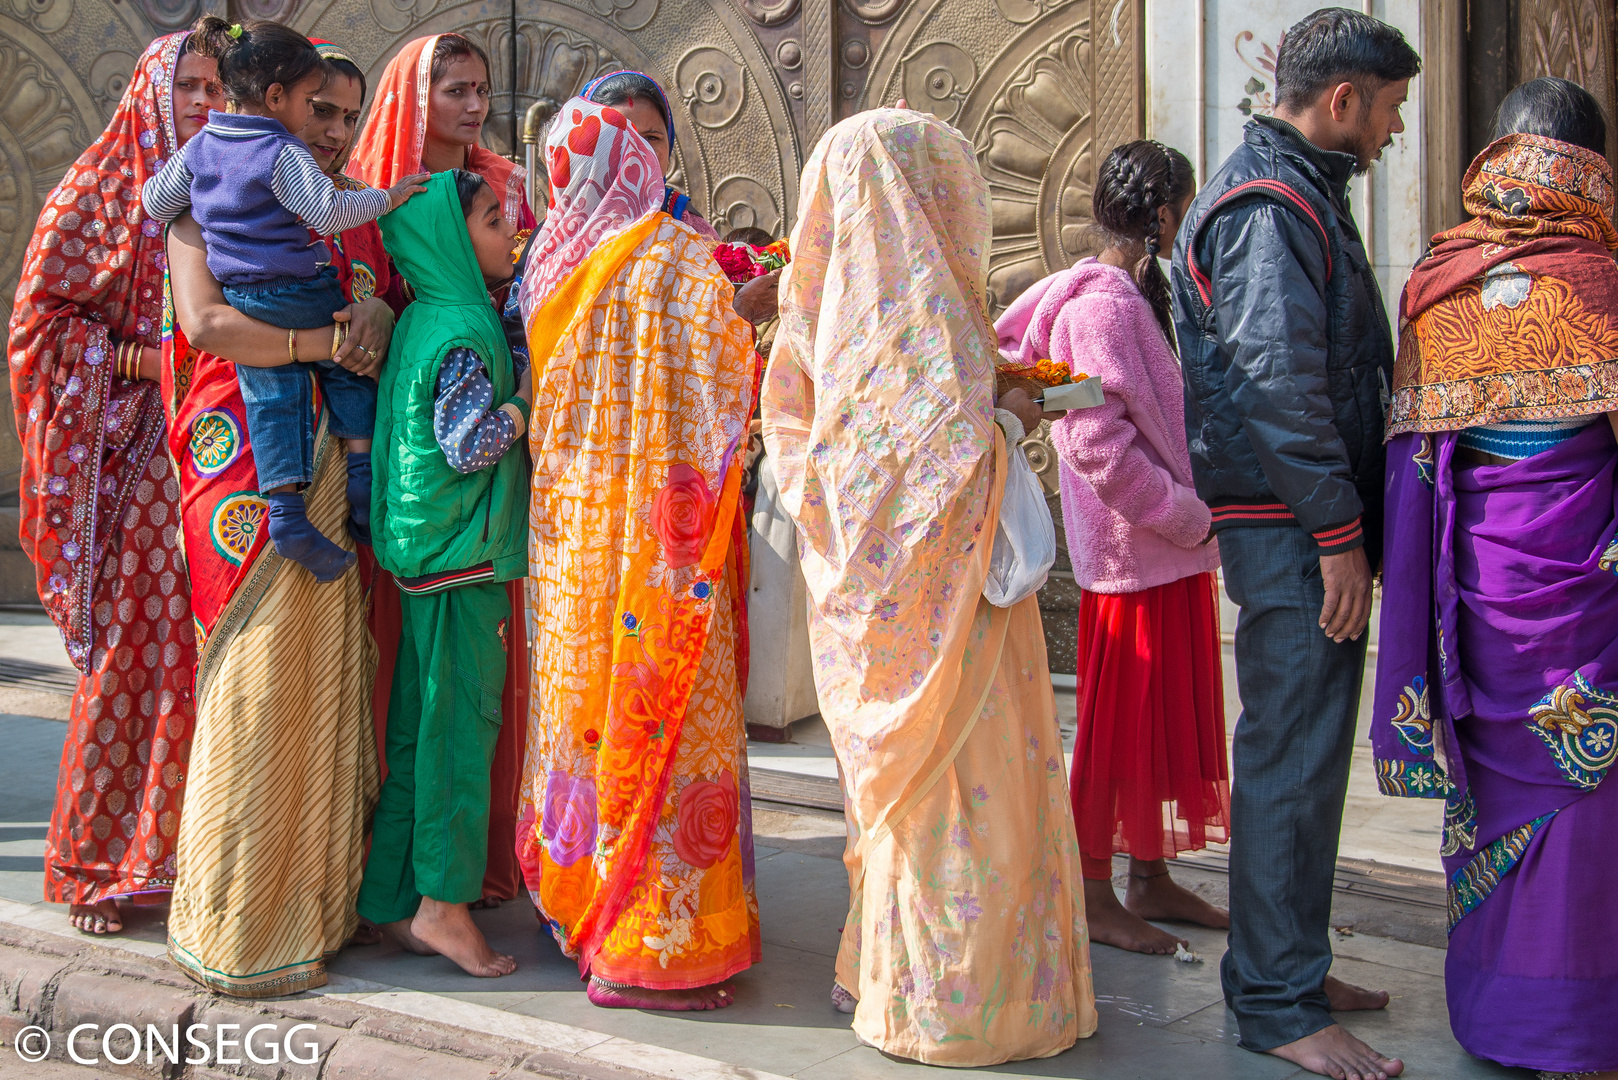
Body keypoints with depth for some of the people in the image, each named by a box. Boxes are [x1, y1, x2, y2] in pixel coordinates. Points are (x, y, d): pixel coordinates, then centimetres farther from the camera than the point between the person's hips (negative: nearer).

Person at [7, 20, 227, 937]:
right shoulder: (97, 191, 4)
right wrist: (143, 360, -11)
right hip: (130, 456, -4)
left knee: (201, 649, 1)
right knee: (128, 650, -4)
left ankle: (182, 847, 11)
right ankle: (95, 861, 9)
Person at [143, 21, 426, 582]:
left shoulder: (198, 147, 7)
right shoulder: (283, 153, -14)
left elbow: (155, 201, 16)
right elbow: (330, 211, -19)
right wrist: (387, 197, -7)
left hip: (238, 298, 6)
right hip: (299, 294, -6)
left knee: (272, 398, 6)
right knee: (348, 368, 14)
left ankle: (285, 511, -4)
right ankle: (364, 487, 9)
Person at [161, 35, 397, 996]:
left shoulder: (356, 216, 19)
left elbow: (387, 320, 21)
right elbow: (205, 320, -13)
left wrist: (381, 311, -1)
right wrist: (333, 339, -15)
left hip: (339, 472, 6)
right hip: (248, 469, -5)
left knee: (331, 674, 5)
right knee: (257, 680, -5)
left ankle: (321, 896, 15)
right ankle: (239, 927, 5)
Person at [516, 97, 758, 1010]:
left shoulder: (552, 265, 7)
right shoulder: (680, 255, -11)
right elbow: (730, 386, -11)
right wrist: (754, 313, 6)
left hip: (570, 525, 6)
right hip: (659, 533, -6)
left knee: (586, 704, 14)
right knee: (660, 717, -1)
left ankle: (577, 896, 26)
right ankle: (649, 946, 4)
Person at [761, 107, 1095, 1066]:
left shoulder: (831, 297, 7)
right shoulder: (920, 298, -16)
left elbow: (791, 429, 11)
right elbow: (952, 449, -24)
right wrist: (1010, 420, -4)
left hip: (862, 581, 9)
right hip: (937, 589, -9)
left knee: (897, 778, 20)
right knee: (960, 776, 1)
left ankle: (885, 969, 31)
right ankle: (954, 1003, 11)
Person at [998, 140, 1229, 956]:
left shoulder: (1137, 297, 15)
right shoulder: (1101, 306, -16)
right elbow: (1098, 444, -23)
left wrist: (1191, 515, 12)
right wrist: (1187, 515, -17)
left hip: (1169, 550, 10)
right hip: (1131, 552, -10)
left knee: (1167, 718, 15)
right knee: (1117, 723, 0)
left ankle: (1150, 880, 27)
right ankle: (1095, 897, 12)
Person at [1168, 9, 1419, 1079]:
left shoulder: (1300, 194, 21)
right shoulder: (1271, 204, -13)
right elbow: (1277, 381, -21)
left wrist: (1346, 523, 20)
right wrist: (1338, 530, -19)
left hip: (1302, 521, 11)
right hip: (1290, 525, -11)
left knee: (1300, 749, 15)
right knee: (1294, 757, -6)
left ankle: (1287, 966, 27)